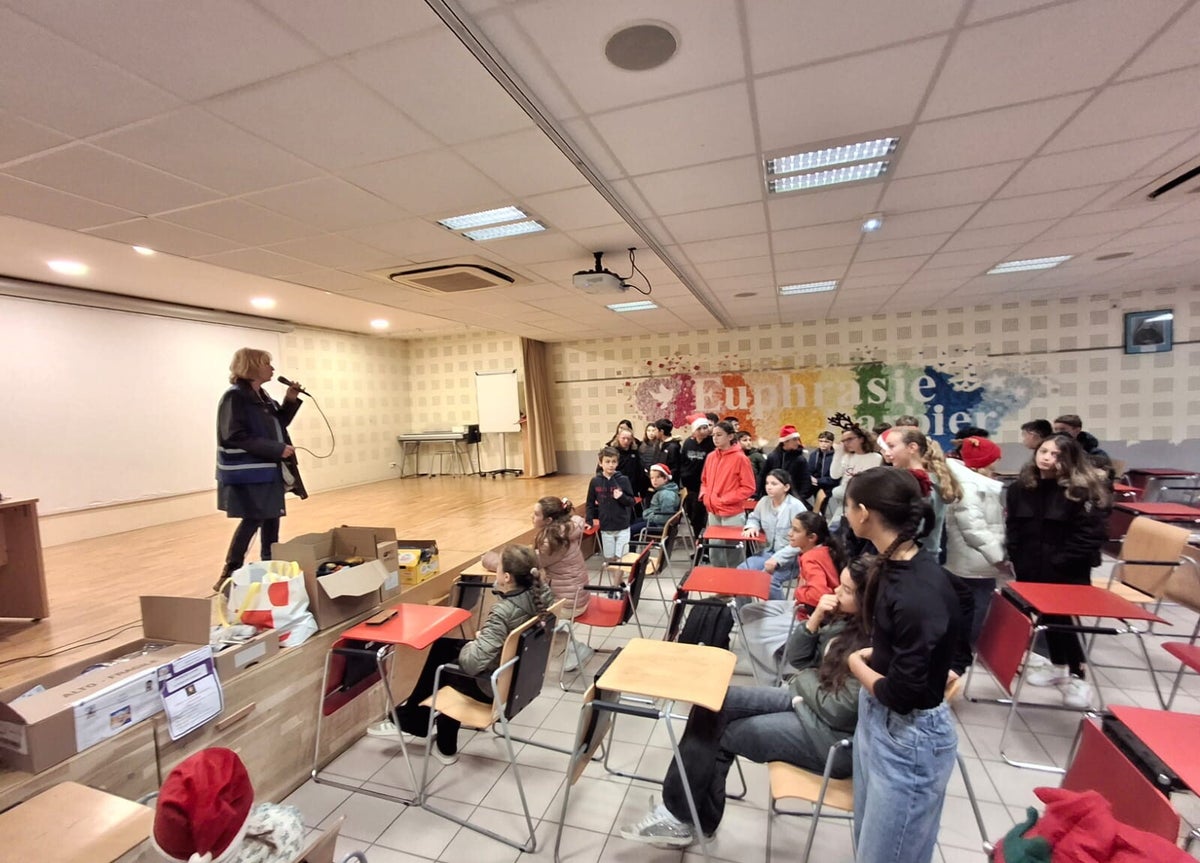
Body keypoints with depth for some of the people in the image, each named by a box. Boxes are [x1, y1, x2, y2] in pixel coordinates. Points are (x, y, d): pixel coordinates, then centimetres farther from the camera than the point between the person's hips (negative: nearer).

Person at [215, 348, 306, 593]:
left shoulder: (262, 396, 12)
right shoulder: (235, 397, -15)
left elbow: (277, 425, 19)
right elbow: (236, 436, -22)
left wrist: (290, 401, 4)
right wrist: (277, 449, -24)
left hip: (269, 470, 9)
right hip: (247, 473, -9)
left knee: (271, 517, 13)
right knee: (253, 520, -6)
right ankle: (229, 574, 7)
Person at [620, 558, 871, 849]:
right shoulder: (842, 619, 1)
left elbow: (837, 710, -24)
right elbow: (795, 657, 5)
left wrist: (804, 677, -7)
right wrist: (814, 619, -10)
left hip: (830, 736, -8)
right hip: (803, 701, 8)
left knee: (716, 732, -8)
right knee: (712, 704, -8)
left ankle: (683, 817, 15)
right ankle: (686, 816, 3)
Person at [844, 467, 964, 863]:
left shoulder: (920, 594, -30)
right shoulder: (895, 564, -3)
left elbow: (901, 693, -24)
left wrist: (857, 664, -8)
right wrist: (871, 656, -2)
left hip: (909, 737, -8)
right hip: (876, 719, 8)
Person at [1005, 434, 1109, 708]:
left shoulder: (1082, 491, -12)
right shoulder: (1020, 488, 2)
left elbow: (1091, 534, -14)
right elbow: (1012, 529, 9)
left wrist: (1059, 563, -16)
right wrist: (1017, 559, 0)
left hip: (1068, 573, -4)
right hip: (1031, 571, 4)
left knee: (1061, 619, 1)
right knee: (1047, 618, 16)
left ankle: (1078, 676, 20)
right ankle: (1058, 666, 35)